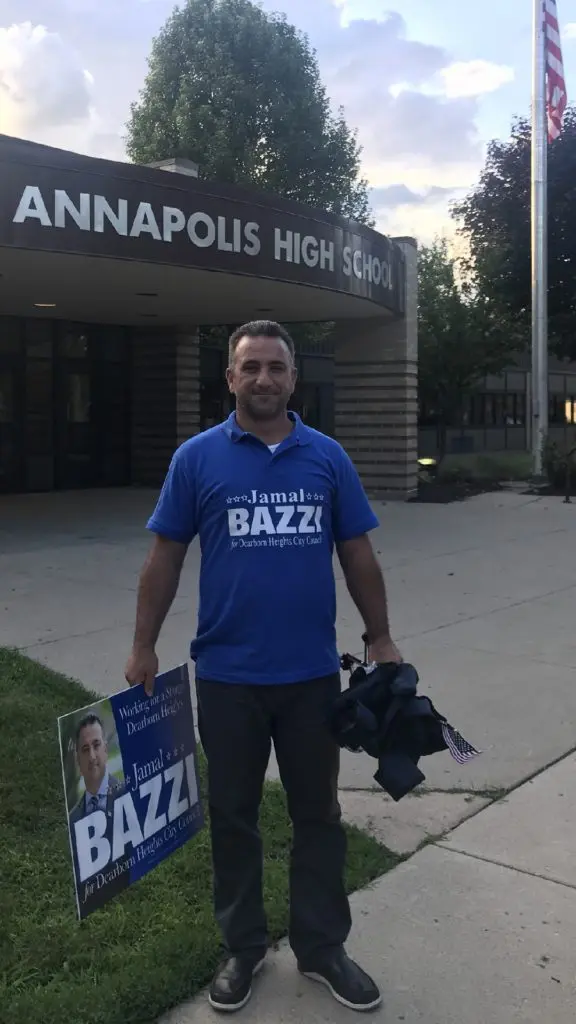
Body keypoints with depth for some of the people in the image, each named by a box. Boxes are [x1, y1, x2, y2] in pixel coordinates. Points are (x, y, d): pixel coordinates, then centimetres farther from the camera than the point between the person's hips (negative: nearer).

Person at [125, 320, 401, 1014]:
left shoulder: (327, 456, 1)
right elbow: (165, 557, 1)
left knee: (318, 815, 14)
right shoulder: (197, 457, -3)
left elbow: (357, 555, 5)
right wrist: (143, 648, -1)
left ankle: (321, 948, 32)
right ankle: (242, 947, 34)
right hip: (227, 676, -1)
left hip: (313, 674, 1)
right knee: (233, 816, 14)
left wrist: (381, 641, 5)